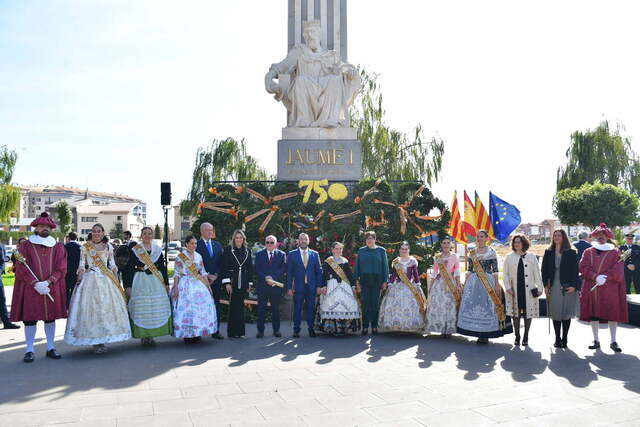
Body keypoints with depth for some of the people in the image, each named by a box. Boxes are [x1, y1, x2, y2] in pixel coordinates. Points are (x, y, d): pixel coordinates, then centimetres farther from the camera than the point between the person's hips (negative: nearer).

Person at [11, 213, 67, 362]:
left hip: (52, 289, 2)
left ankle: (51, 348, 16)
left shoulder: (58, 247, 7)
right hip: (29, 289, -2)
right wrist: (36, 284, -16)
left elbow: (61, 268, -1)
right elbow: (21, 269, -5)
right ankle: (29, 350, 9)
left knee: (50, 318, 7)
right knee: (30, 318, 0)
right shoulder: (25, 246, 3)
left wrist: (48, 282, -15)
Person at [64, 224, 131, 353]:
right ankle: (95, 342, 1)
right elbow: (81, 265, 3)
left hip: (106, 279, 2)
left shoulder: (108, 247, 12)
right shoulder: (85, 247, 7)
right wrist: (79, 279, -10)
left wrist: (117, 281, 7)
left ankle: (102, 340, 9)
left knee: (107, 307, -1)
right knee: (91, 308, -6)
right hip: (90, 279, -2)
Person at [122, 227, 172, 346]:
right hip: (140, 281, -3)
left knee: (157, 307, -1)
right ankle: (143, 336, 4)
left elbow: (163, 268, 13)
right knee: (141, 307, -5)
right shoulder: (135, 250, 3)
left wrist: (166, 283, 9)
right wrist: (128, 286, -7)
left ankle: (151, 335, 9)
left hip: (156, 281, 3)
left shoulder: (158, 249, 11)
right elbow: (130, 268, 0)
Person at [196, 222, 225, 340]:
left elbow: (221, 263, 12)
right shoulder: (197, 244, -2)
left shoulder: (217, 245, 14)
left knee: (216, 306, 6)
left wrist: (216, 275, -1)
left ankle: (215, 331, 11)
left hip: (216, 280, 4)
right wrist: (206, 275, -10)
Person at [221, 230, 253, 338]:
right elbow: (224, 267, -5)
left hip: (243, 282, 3)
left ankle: (239, 331, 15)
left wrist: (249, 283, 8)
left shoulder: (247, 251, 10)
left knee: (240, 306, 8)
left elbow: (250, 268, 12)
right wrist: (227, 282, -12)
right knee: (234, 306, -1)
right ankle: (232, 332, 7)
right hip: (232, 281, -3)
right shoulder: (228, 250, -1)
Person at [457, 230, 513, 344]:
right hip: (473, 282, 3)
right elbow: (469, 270, 11)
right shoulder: (472, 252, 10)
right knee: (473, 306, -1)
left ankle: (485, 335, 6)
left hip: (488, 282, -3)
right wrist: (465, 284, 6)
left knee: (487, 306, -3)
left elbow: (495, 270, -1)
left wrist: (496, 284, -8)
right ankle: (479, 334, 9)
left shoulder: (492, 252, 2)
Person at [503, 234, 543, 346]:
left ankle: (526, 337, 17)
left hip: (529, 290, 0)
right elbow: (505, 274, 6)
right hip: (515, 290, 0)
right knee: (516, 313, 3)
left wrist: (539, 288, 2)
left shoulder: (532, 257, 6)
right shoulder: (509, 257, 6)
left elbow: (537, 274, 6)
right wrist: (508, 287, -3)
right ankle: (517, 336, 15)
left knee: (528, 313, 4)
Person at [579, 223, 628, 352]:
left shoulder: (615, 252, 6)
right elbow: (583, 268, -1)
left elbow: (618, 271, -5)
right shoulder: (588, 252, 10)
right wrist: (596, 277, -15)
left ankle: (613, 342, 9)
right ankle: (596, 341, 13)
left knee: (613, 314, -1)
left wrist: (605, 278, -16)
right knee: (593, 314, 4)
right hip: (592, 290, 1)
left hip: (610, 290, -1)